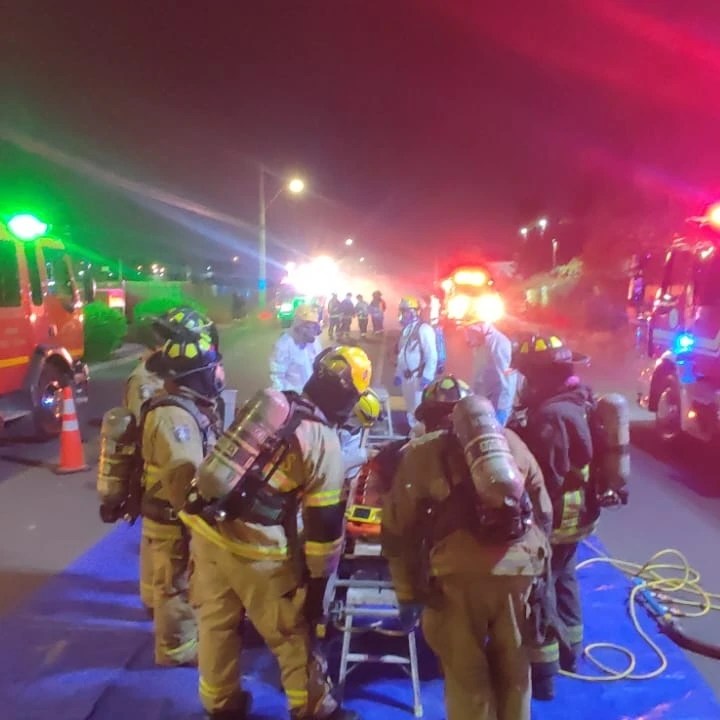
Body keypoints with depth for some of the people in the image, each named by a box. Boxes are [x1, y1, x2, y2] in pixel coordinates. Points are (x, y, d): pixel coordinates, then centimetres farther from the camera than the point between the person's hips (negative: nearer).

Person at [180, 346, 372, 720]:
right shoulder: (324, 443, -13)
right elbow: (324, 523, -12)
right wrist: (318, 579, -1)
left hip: (206, 526, 7)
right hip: (254, 548, -6)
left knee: (217, 623, 22)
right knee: (291, 633, 14)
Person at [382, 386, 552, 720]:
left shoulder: (419, 453, 10)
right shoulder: (510, 439, 18)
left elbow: (400, 531, 8)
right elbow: (544, 512, 19)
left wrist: (408, 594, 15)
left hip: (462, 569, -3)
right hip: (522, 564, 4)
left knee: (466, 670, 15)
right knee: (513, 664, 23)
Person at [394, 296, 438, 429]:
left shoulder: (424, 329, -14)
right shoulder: (406, 329, 11)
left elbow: (432, 355, -19)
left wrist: (427, 377, -23)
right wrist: (398, 374, 16)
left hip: (420, 377, -9)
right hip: (407, 376, 9)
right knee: (411, 409, 18)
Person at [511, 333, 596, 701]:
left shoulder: (550, 415, -28)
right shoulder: (580, 400, 3)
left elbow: (545, 479, -26)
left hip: (555, 518, -10)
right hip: (578, 512, 10)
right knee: (563, 579, 24)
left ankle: (542, 672, 15)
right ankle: (569, 649, 42)